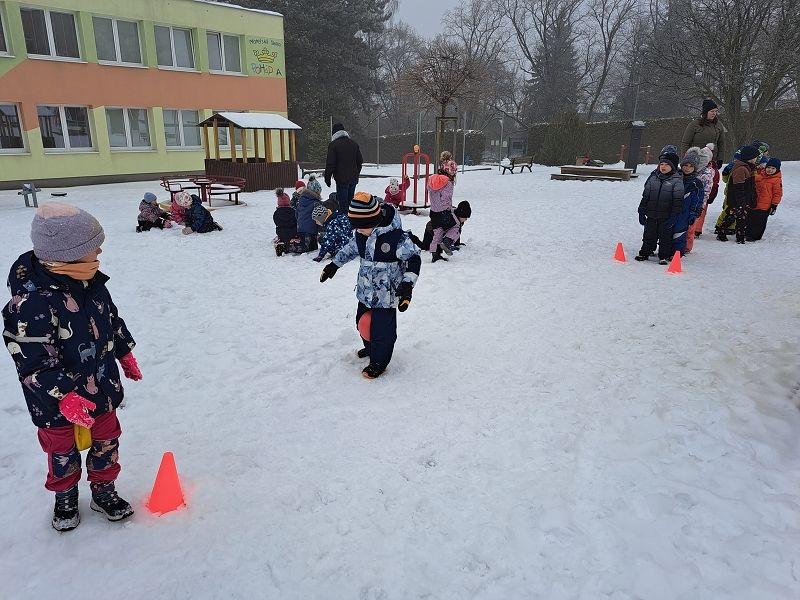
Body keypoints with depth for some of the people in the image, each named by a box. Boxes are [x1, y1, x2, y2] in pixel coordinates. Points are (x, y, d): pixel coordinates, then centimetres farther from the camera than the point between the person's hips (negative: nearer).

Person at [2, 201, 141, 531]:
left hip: (101, 389, 6)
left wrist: (125, 354, 17)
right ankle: (65, 498, 45)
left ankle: (104, 491, 42)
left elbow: (111, 319, 9)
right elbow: (33, 362, -28)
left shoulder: (91, 281, -7)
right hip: (58, 402, -5)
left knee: (106, 442, 19)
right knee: (63, 451, 19)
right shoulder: (31, 302, -31)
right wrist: (63, 397, -33)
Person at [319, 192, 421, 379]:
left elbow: (413, 259, -17)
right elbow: (350, 249, 17)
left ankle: (378, 363, 23)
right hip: (365, 292, 8)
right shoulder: (361, 234, -3)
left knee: (381, 330, 0)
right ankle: (370, 348, 50)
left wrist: (407, 286, -23)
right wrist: (333, 265, 23)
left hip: (386, 295, -7)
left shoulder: (397, 237, -25)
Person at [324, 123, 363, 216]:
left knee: (343, 202, -3)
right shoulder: (354, 144, 12)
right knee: (350, 200, 15)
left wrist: (327, 178, -1)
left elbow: (330, 163, -11)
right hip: (353, 178, 6)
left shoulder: (333, 145, -8)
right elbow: (360, 161, 17)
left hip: (342, 179, -6)